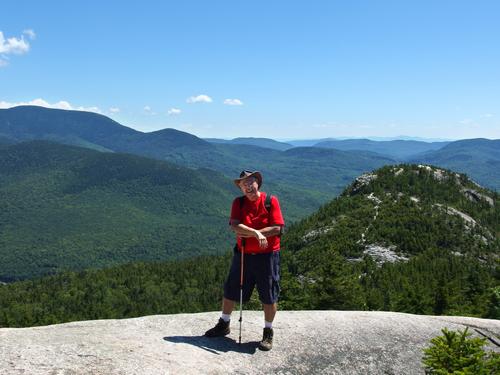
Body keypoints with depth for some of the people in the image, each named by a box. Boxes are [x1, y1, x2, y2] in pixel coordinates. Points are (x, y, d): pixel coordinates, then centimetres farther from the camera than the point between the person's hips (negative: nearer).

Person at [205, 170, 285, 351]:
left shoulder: (271, 201, -7)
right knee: (231, 291, 14)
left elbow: (277, 228, -15)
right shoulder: (238, 202, 0)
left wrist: (248, 233, -17)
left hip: (267, 255, -3)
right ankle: (224, 325, 35)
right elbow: (235, 226, -14)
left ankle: (268, 333, 23)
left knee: (269, 296, 4)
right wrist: (256, 233, -28)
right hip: (243, 254, 3)